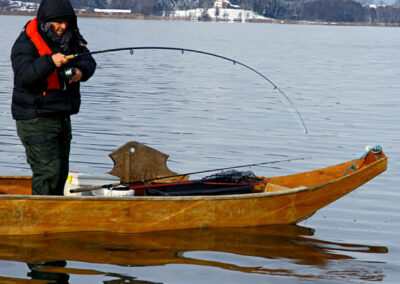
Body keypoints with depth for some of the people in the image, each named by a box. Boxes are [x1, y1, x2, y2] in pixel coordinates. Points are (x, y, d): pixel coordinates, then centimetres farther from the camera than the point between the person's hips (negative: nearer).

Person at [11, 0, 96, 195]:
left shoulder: (70, 38, 8)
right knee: (48, 170, -15)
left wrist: (81, 71, -17)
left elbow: (89, 62, 6)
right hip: (35, 119, -8)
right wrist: (50, 62, -40)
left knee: (61, 172, 13)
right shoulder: (27, 42, -13)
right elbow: (24, 75, -26)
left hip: (62, 117, 8)